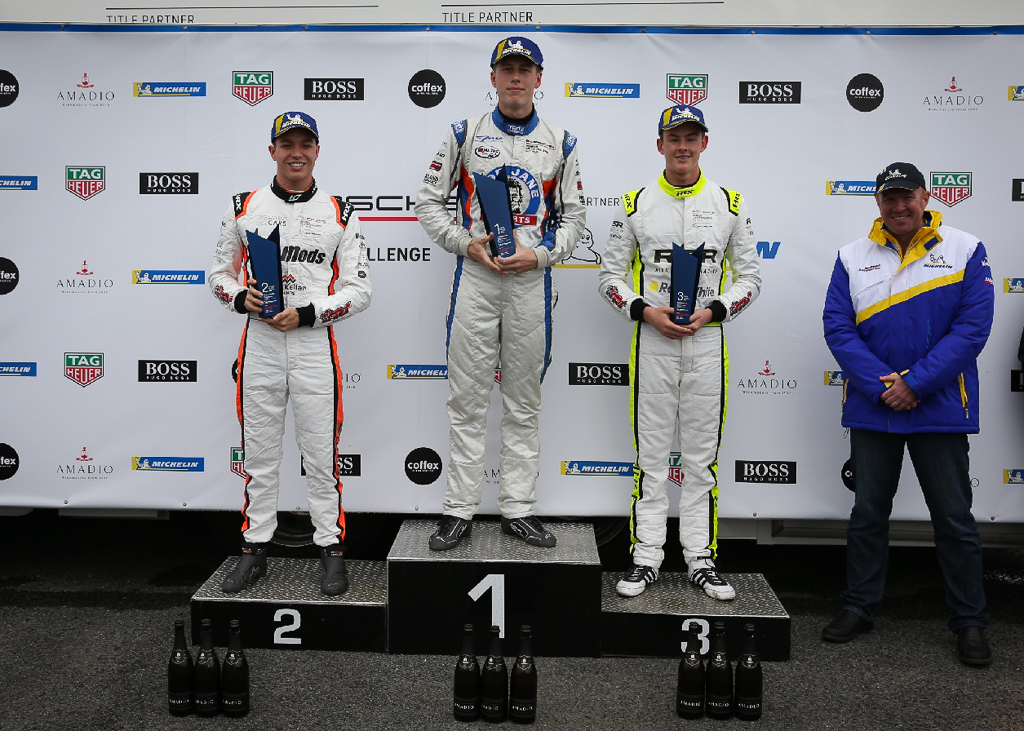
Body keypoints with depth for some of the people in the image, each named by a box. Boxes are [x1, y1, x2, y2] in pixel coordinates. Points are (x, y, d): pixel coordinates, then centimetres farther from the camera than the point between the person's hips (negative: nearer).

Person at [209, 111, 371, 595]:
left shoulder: (339, 214, 4)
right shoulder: (244, 208, 9)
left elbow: (359, 290, 1)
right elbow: (220, 274, 15)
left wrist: (307, 314, -11)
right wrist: (241, 298, -7)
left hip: (315, 344, -2)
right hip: (259, 343, 2)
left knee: (321, 455, 2)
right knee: (259, 455, 9)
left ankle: (332, 549, 15)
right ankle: (255, 549, 21)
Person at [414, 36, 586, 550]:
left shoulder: (560, 143, 9)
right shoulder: (465, 134, 6)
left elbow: (574, 214, 9)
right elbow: (428, 201, 6)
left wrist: (542, 254, -7)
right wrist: (466, 242, -8)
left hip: (532, 279, 1)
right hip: (474, 277, -1)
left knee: (524, 401, 7)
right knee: (468, 398, 2)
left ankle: (518, 509, 16)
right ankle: (459, 510, 10)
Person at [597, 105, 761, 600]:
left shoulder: (729, 204, 6)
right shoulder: (635, 205, 4)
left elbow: (750, 276, 8)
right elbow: (609, 276, 6)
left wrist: (712, 311, -9)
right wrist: (646, 311, -10)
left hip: (707, 343, 1)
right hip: (652, 343, -1)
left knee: (702, 457, 6)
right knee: (651, 455, 4)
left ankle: (701, 559, 16)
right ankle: (647, 558, 13)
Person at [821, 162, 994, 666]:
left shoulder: (965, 251, -1)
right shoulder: (853, 257, 4)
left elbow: (972, 327, -9)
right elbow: (838, 327, -3)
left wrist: (915, 384, -16)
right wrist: (883, 385, -14)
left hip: (940, 408, -2)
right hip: (871, 410, 2)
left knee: (954, 519, 5)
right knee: (867, 513, 12)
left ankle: (969, 622, 19)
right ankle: (859, 608, 25)